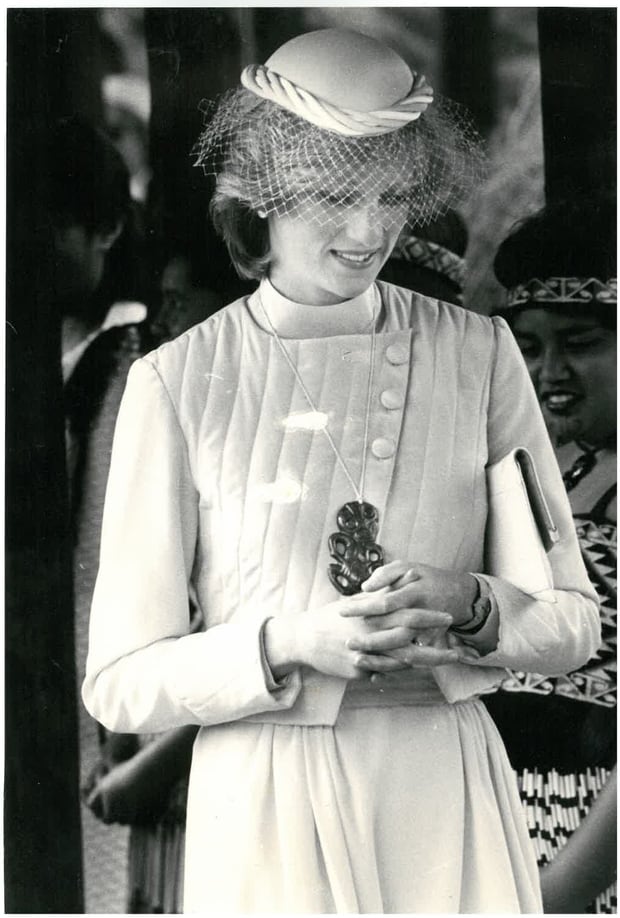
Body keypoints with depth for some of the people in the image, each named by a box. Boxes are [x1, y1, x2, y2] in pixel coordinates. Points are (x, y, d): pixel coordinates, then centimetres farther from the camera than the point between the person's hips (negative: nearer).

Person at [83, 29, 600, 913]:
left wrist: (468, 608, -13)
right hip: (266, 814, -1)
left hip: (447, 802, 2)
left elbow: (573, 622, 7)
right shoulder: (179, 381, -5)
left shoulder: (477, 352, 1)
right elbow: (121, 682, -5)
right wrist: (288, 644, -19)